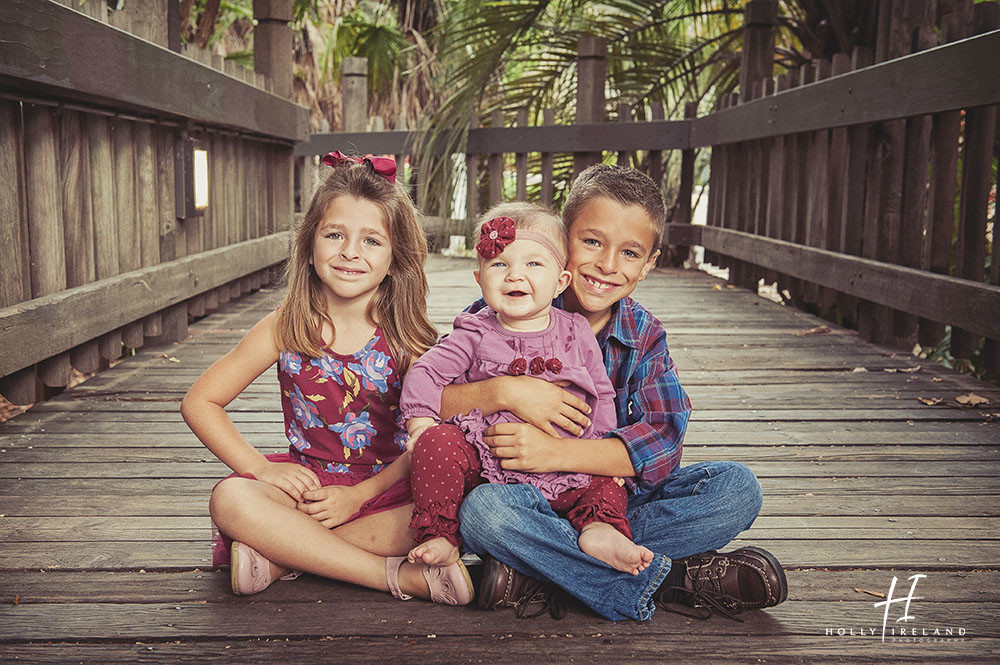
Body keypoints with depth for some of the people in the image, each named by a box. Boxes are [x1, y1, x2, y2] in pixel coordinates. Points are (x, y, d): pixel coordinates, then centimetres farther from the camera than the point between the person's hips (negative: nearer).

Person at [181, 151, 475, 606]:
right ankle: (398, 576, -27)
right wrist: (260, 466, -11)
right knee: (230, 499, -29)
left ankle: (280, 557, -23)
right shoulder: (287, 329, -3)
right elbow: (199, 402, 1)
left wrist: (359, 495, -19)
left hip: (386, 487, 0)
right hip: (308, 483, 1)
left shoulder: (408, 337, -5)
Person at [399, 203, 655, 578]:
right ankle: (440, 536, -15)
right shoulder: (476, 335, 0)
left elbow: (602, 395, 12)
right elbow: (423, 375, 1)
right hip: (487, 467, -2)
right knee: (437, 444, -23)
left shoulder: (577, 333, 5)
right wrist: (423, 431, -11)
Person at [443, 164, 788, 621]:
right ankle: (666, 581, -25)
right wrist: (503, 392, -31)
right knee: (481, 510, -35)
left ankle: (538, 571, -24)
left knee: (737, 488, -17)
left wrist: (556, 453, -28)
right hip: (533, 502, -2)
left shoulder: (645, 335, 0)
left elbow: (663, 440, -14)